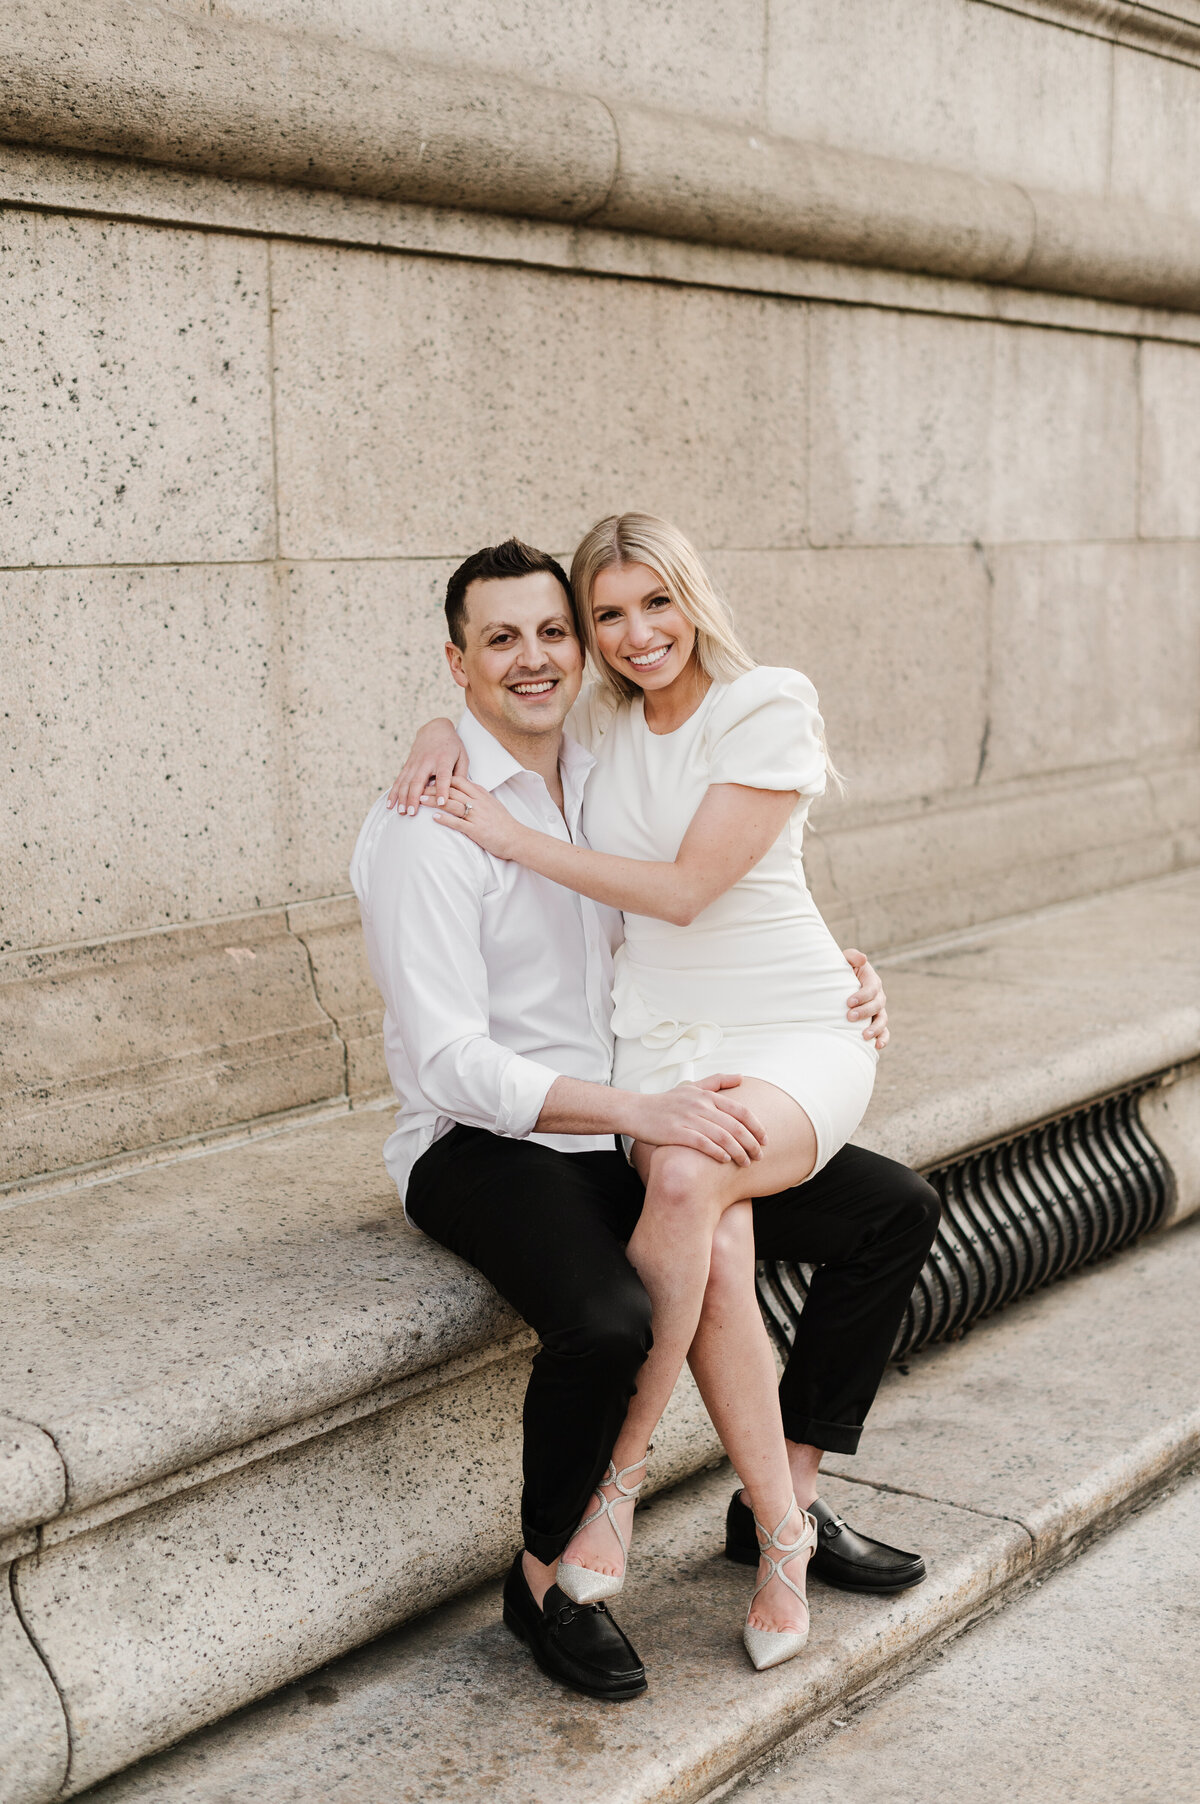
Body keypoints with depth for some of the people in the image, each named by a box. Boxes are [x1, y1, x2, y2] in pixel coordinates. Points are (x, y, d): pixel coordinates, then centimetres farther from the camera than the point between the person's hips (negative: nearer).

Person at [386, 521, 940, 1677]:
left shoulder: (769, 709, -6)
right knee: (717, 1254, -27)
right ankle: (782, 1538, -14)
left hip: (793, 1032, -3)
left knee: (689, 1177, -35)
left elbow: (684, 887, -13)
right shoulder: (600, 723, 9)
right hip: (661, 1043, 3)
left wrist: (515, 839, -11)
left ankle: (619, 1475, -19)